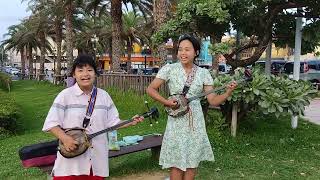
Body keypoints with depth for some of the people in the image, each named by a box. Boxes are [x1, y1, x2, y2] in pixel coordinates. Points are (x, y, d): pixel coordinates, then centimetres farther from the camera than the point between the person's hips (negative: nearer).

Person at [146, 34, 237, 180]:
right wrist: (166, 102, -15)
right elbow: (150, 89, -2)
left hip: (196, 123, 2)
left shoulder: (203, 73, 1)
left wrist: (228, 92, -18)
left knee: (192, 163, 11)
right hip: (176, 122, -2)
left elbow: (213, 101, -1)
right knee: (177, 164, 3)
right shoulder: (169, 69, -4)